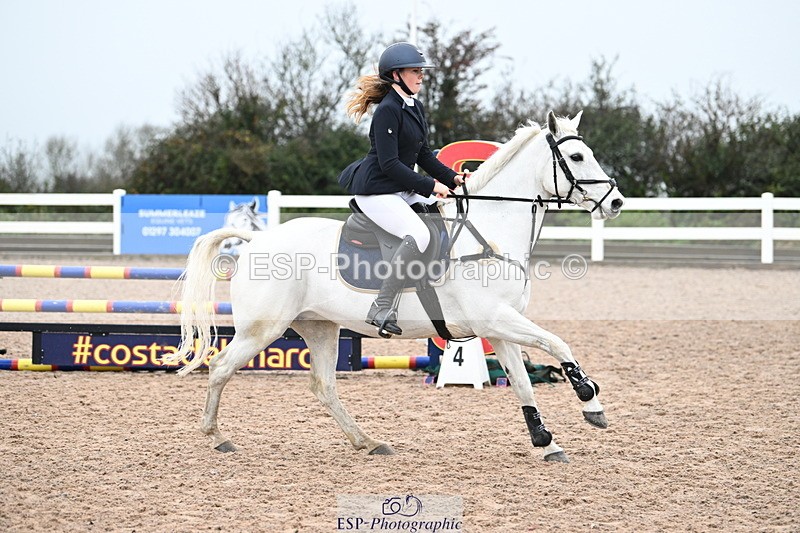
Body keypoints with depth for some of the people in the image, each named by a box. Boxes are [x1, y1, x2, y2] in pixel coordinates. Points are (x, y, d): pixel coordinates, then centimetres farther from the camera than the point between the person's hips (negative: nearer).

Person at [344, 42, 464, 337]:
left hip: (403, 188, 10)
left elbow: (422, 155, 19)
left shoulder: (416, 108, 13)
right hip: (375, 191, -10)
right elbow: (389, 163, -21)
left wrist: (451, 178, 4)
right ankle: (382, 309, -28)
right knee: (418, 234, -29)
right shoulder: (388, 111, -16)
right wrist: (431, 186, -20)